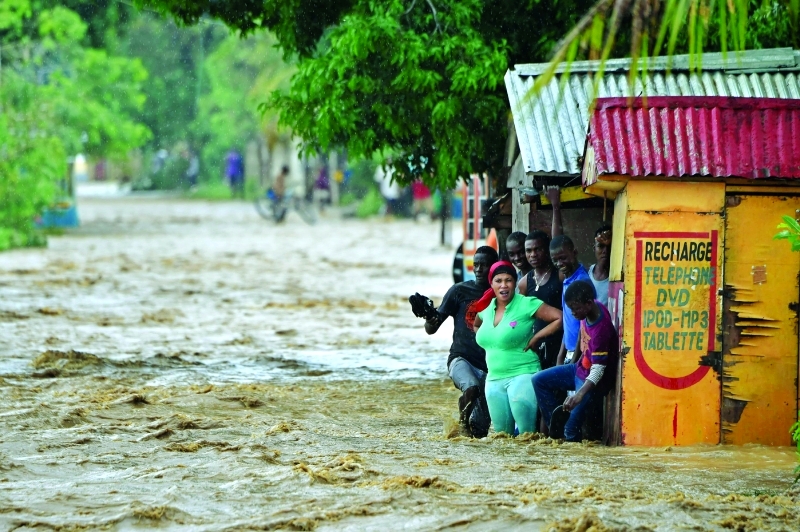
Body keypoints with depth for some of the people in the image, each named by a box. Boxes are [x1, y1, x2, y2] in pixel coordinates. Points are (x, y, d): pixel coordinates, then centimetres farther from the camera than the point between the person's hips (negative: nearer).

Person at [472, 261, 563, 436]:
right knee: (502, 433, 9)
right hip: (494, 380, 7)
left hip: (522, 375, -7)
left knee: (526, 429, -24)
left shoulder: (526, 304, -10)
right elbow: (476, 326, 32)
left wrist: (537, 337, -12)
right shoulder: (486, 307, 10)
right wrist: (485, 340, 13)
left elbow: (559, 318, -15)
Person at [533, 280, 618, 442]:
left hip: (593, 380, -9)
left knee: (572, 424, -19)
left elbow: (597, 371, -36)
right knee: (539, 380, 8)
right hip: (581, 368, 9)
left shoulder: (601, 330, -34)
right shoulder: (589, 310, -11)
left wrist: (580, 395, -49)